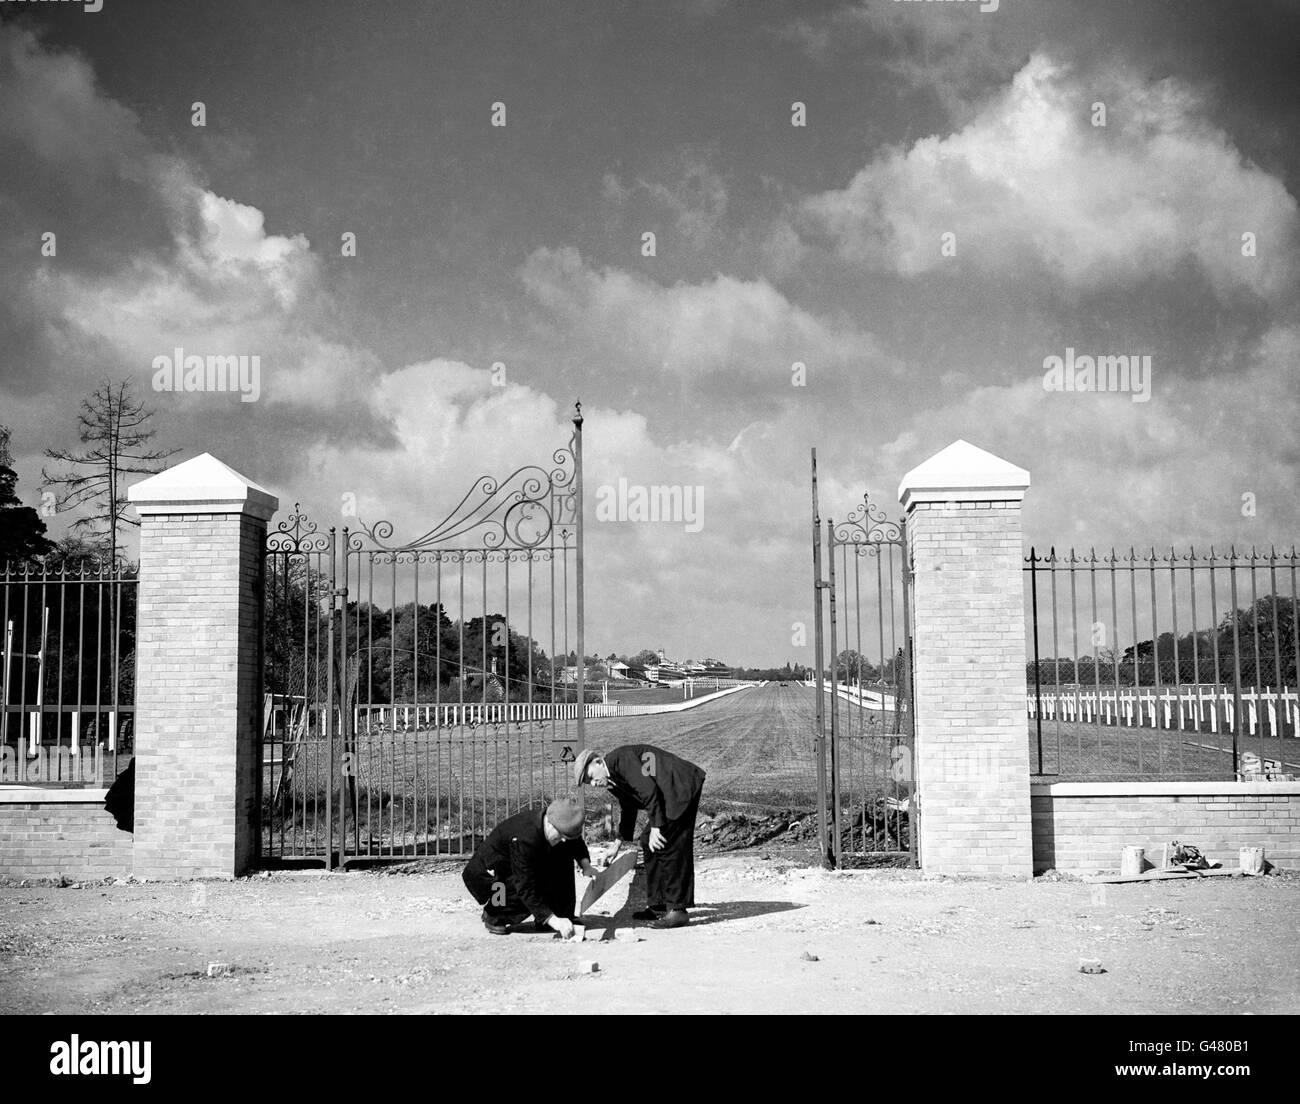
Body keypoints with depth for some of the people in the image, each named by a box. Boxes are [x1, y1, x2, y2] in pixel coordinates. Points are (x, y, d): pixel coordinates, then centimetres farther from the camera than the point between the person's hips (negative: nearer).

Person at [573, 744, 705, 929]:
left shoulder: (620, 759, -15)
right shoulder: (612, 779, 15)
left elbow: (649, 791, -22)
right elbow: (629, 809, 30)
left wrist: (655, 827, -22)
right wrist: (620, 843, 35)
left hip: (681, 787, -11)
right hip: (669, 797, 11)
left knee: (670, 848, -12)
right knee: (648, 843, 12)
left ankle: (678, 910, -9)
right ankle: (658, 905, 18)